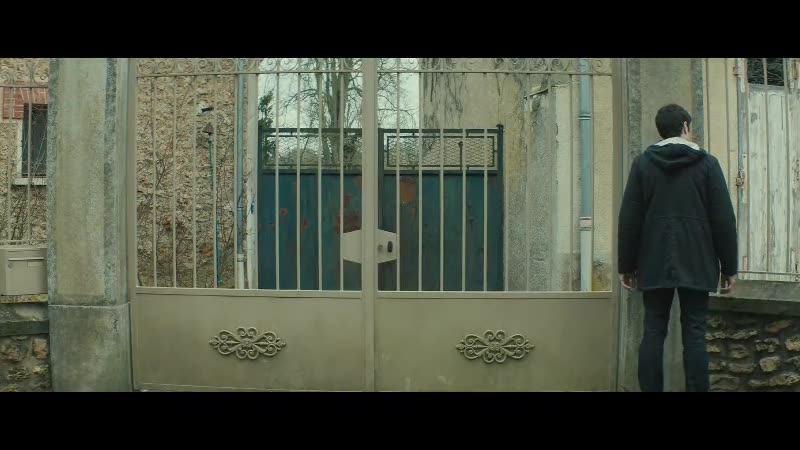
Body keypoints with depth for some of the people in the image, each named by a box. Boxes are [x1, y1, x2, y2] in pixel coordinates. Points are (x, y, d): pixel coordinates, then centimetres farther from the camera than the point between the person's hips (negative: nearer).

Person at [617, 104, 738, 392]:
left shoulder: (643, 163, 4)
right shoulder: (707, 163, 1)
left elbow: (629, 219, 1)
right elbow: (724, 220, -1)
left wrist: (626, 265, 7)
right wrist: (729, 268, 4)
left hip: (654, 264, 1)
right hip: (696, 264, -1)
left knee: (653, 333, 4)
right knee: (694, 335, 2)